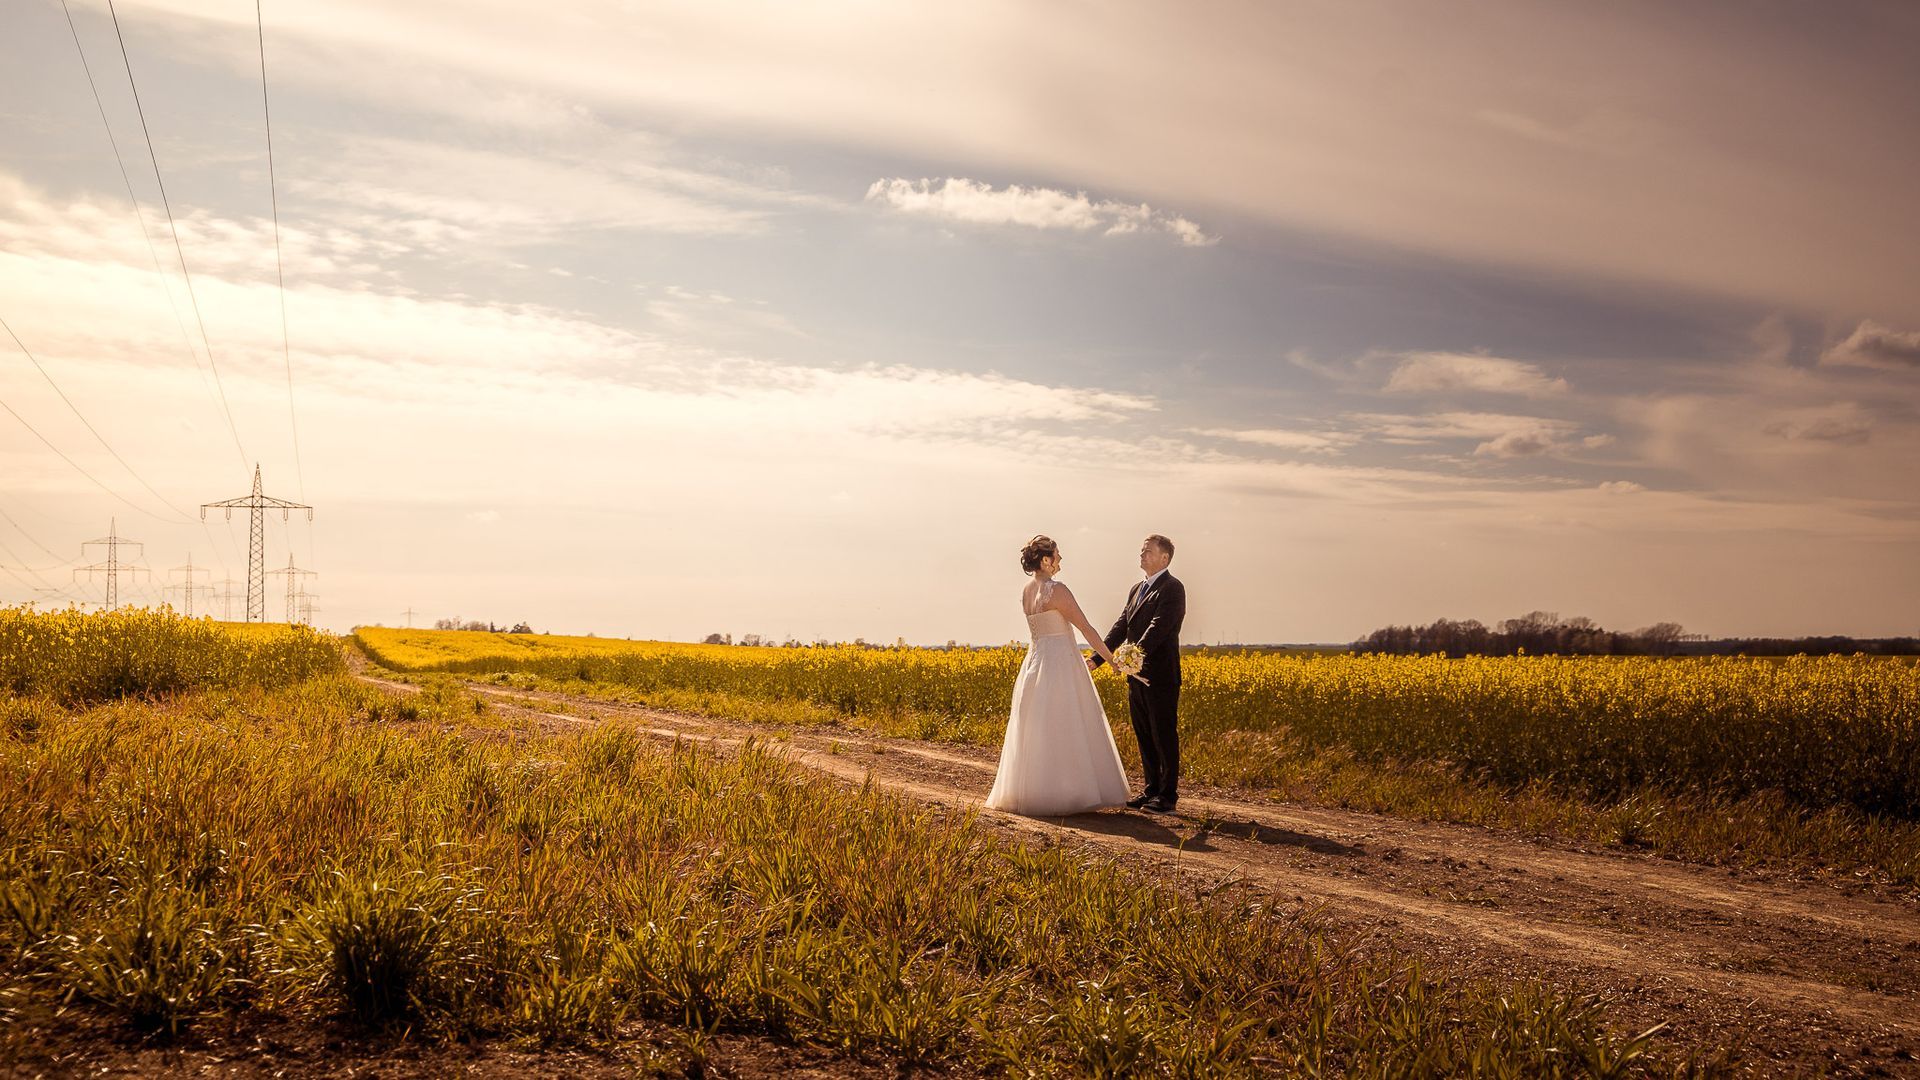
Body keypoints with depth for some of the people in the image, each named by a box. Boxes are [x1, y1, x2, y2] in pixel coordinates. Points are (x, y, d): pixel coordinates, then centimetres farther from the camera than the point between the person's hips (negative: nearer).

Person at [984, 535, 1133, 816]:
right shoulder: (1057, 589, -14)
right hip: (1060, 664, -8)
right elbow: (1085, 628, -13)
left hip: (1035, 663, 8)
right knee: (1064, 730, -2)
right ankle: (1062, 794, 0)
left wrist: (1080, 662, 23)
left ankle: (1029, 793, 14)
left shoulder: (1025, 592, 11)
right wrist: (1111, 659, -4)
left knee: (1037, 730, 11)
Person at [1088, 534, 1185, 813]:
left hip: (1161, 677, -8)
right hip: (1137, 676, 8)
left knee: (1164, 736, -1)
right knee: (1144, 736, 13)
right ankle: (1152, 789, 22)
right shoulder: (1136, 590, 17)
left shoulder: (1172, 588, -10)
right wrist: (1096, 658, 4)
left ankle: (1168, 796, 7)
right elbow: (1121, 626, 13)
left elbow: (1159, 626, -22)